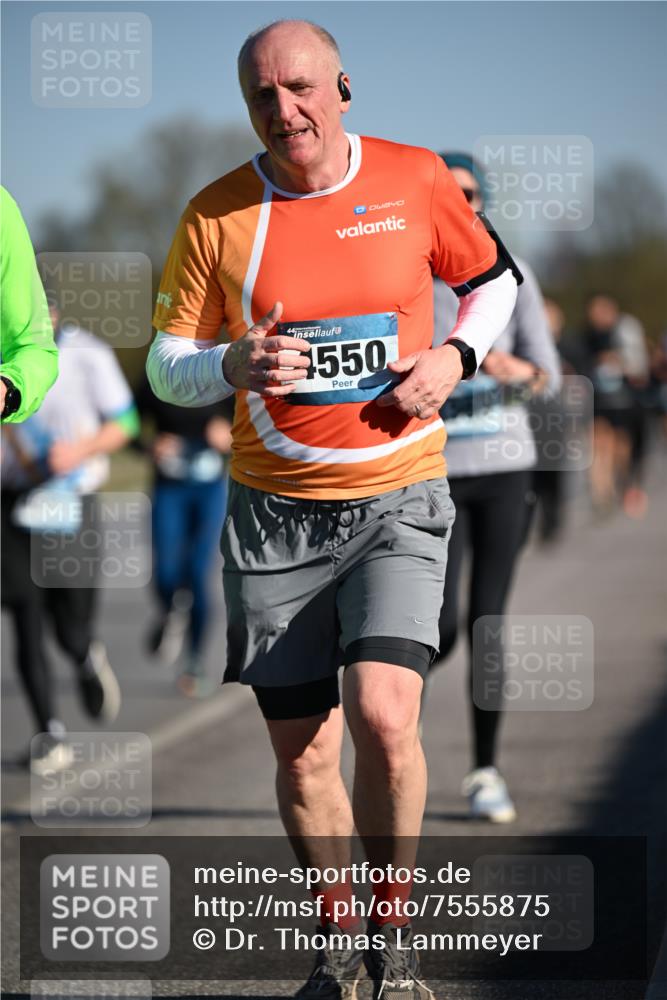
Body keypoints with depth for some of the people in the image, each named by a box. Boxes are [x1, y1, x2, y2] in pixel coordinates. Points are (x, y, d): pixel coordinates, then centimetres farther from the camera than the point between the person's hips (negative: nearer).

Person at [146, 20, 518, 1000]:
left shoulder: (417, 181, -2)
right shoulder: (216, 215, -3)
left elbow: (492, 280, 16)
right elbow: (166, 367, 3)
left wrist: (455, 356, -4)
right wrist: (234, 366, -19)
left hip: (398, 498, -1)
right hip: (273, 510, 1)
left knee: (383, 716, -20)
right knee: (301, 754, 4)